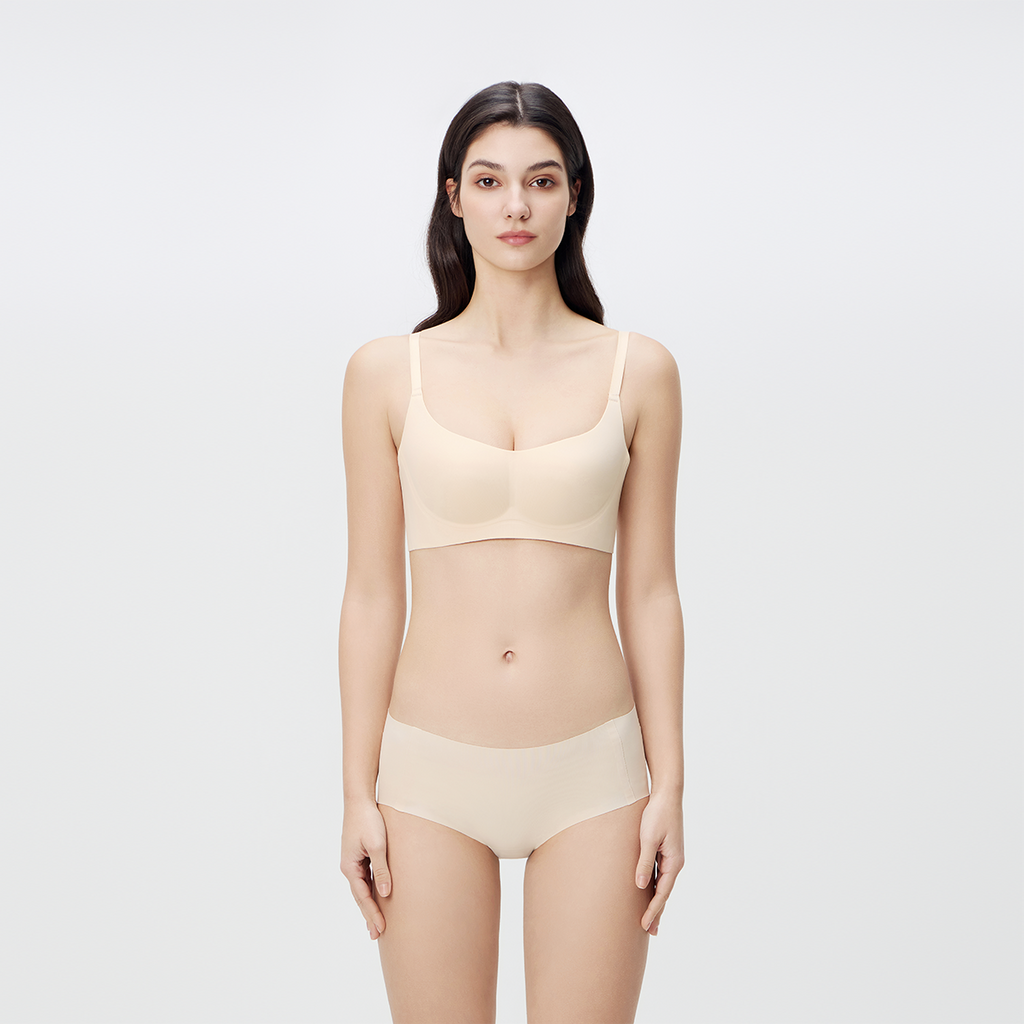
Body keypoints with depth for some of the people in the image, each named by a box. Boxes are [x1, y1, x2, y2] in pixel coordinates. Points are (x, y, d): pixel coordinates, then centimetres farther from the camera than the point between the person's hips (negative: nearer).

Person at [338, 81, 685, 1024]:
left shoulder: (638, 371, 1)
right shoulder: (388, 372, 1)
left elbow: (650, 593, 3)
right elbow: (373, 596, 2)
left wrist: (670, 786, 0)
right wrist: (359, 794, 0)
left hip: (590, 770, 0)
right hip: (434, 769, 0)